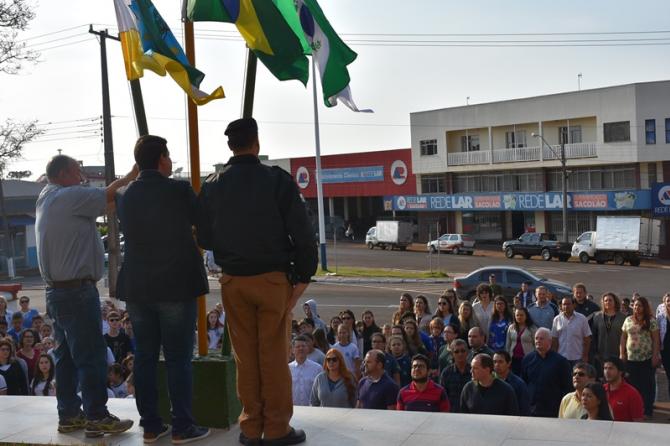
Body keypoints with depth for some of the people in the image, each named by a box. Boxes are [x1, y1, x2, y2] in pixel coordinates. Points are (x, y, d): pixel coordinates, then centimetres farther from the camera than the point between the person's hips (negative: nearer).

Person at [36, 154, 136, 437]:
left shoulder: (46, 200, 17)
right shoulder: (70, 196, -11)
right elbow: (109, 196, -10)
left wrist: (127, 179, 10)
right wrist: (132, 176, 6)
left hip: (57, 290, 10)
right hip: (78, 290, -10)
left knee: (66, 355, 13)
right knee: (92, 355, -5)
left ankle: (69, 414, 18)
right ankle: (97, 418, -1)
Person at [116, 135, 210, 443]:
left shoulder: (124, 196, 5)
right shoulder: (179, 190, -10)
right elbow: (200, 220, 5)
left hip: (137, 288, 5)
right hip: (177, 286, -5)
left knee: (145, 357, 10)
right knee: (179, 359, 1)